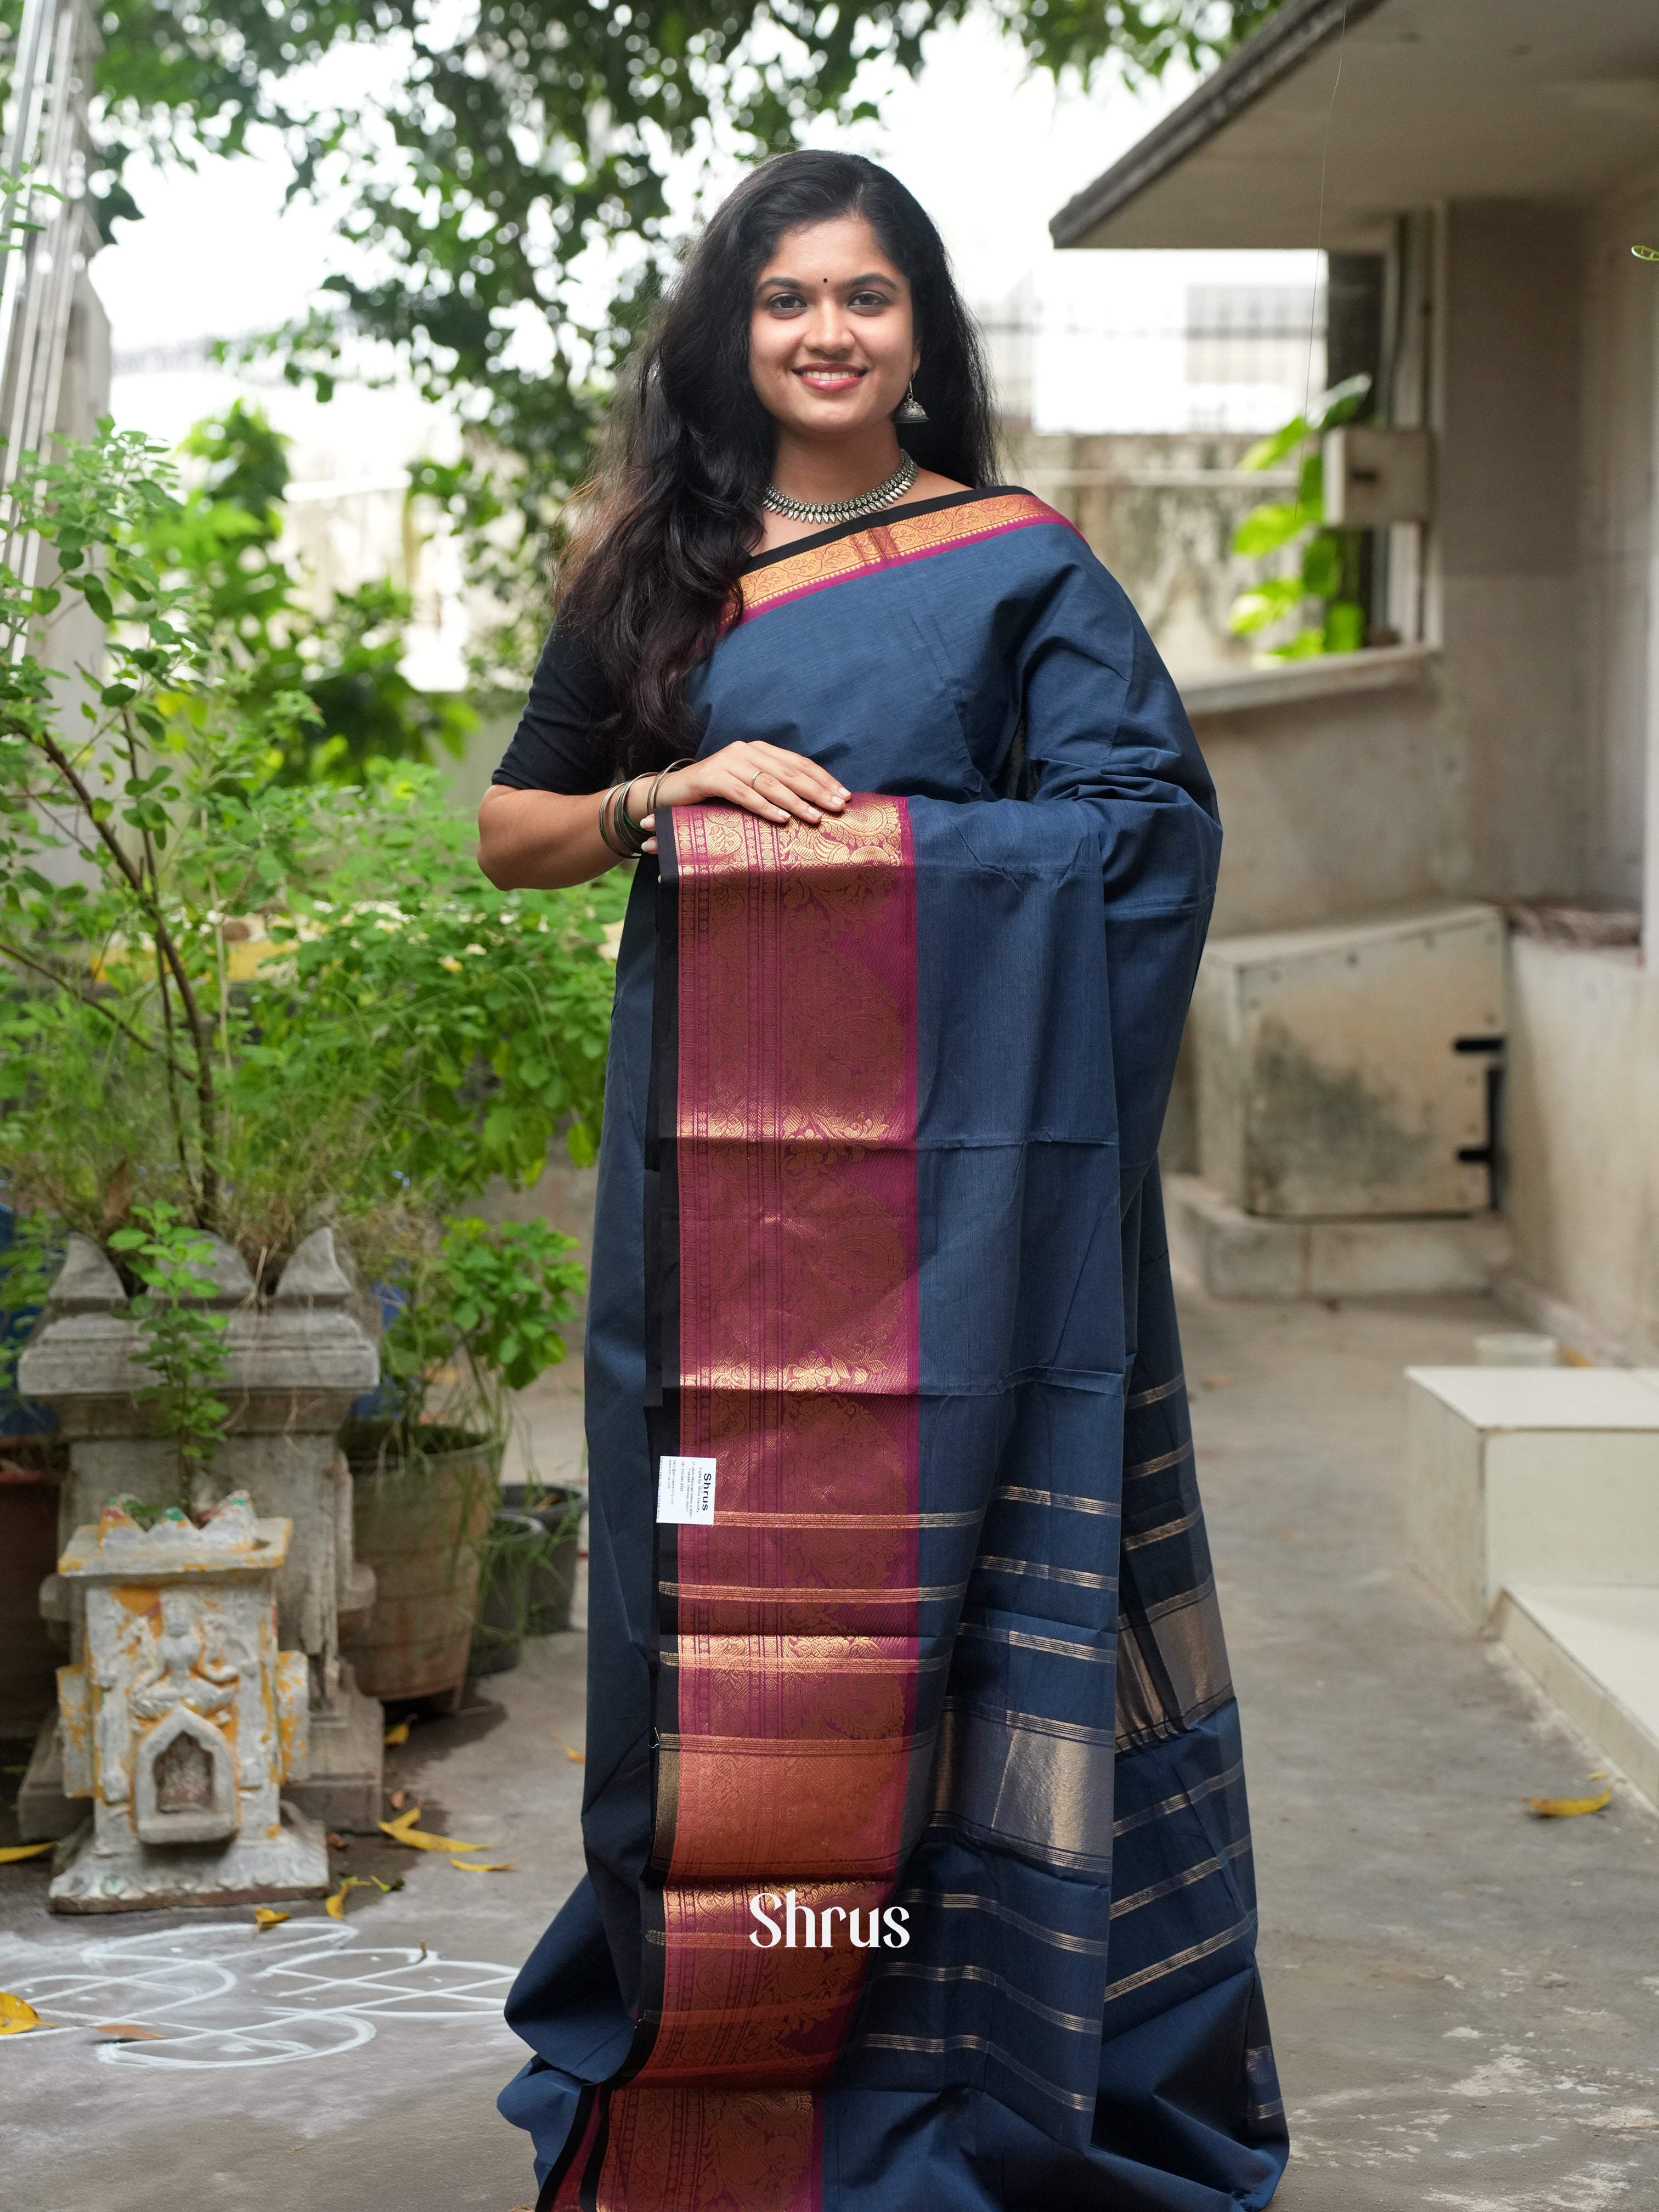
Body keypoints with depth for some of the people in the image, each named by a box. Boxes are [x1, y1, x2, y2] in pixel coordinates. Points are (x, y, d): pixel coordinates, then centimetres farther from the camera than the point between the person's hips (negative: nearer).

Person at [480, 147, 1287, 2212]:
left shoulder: (1018, 565, 6)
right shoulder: (656, 570, 13)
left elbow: (1150, 821, -4)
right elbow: (508, 827, 15)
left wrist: (881, 834, -11)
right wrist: (670, 796, -5)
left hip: (953, 1145, -2)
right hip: (714, 1133, 2)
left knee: (939, 1544, -3)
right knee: (718, 1554, 2)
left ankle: (956, 2022, 5)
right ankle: (706, 2030, 13)